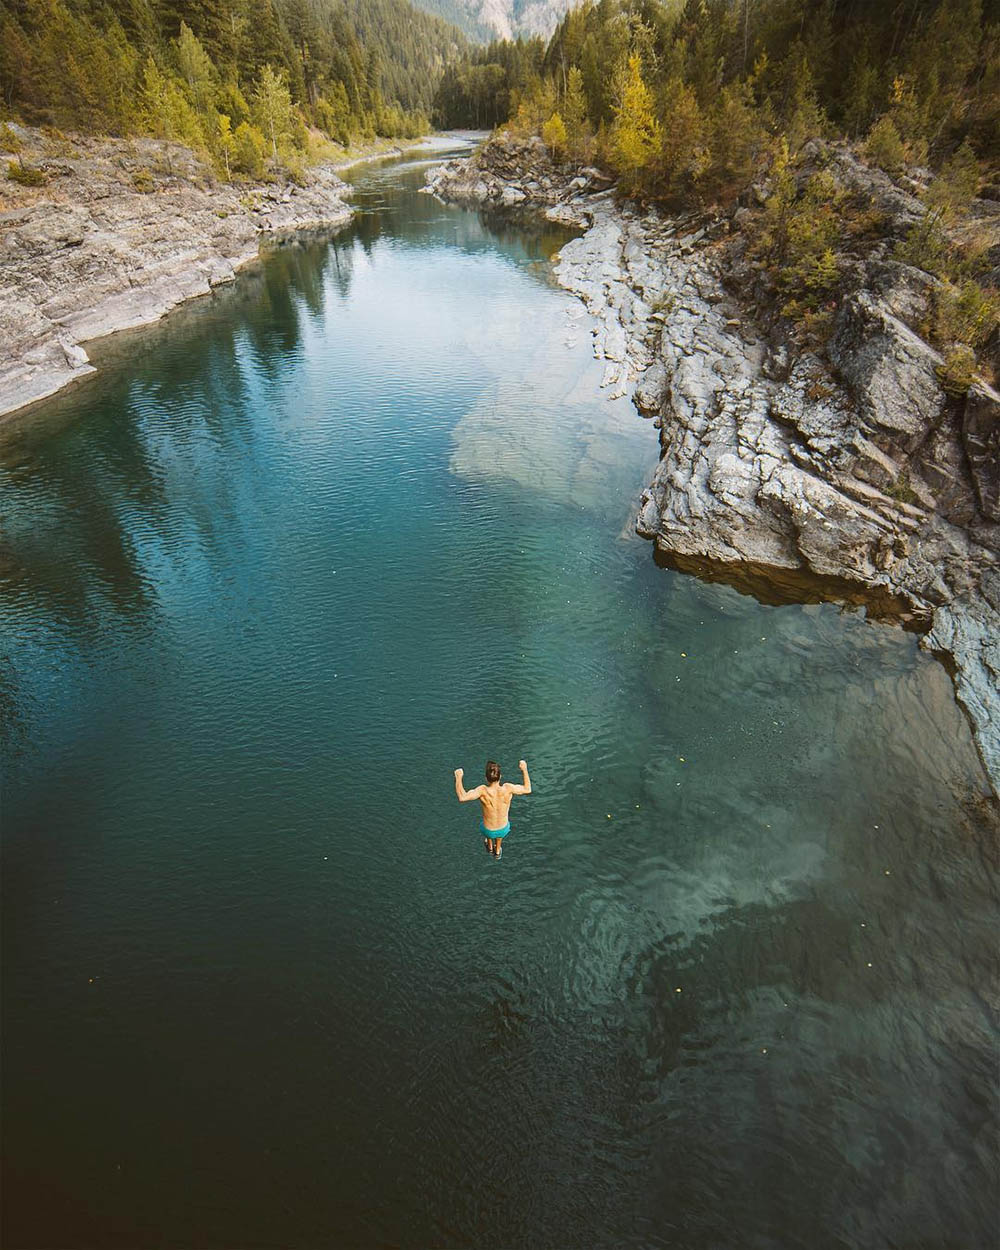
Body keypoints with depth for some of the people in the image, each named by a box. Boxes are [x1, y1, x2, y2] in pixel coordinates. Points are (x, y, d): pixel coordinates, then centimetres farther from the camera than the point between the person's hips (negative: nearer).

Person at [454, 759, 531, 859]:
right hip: (504, 830, 1)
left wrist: (458, 777, -34)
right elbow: (527, 790, -14)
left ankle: (490, 847, 60)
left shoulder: (483, 790, -35)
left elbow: (462, 797, -44)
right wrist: (524, 769, -10)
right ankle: (498, 851, 57)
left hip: (489, 831, -1)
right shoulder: (508, 788, -28)